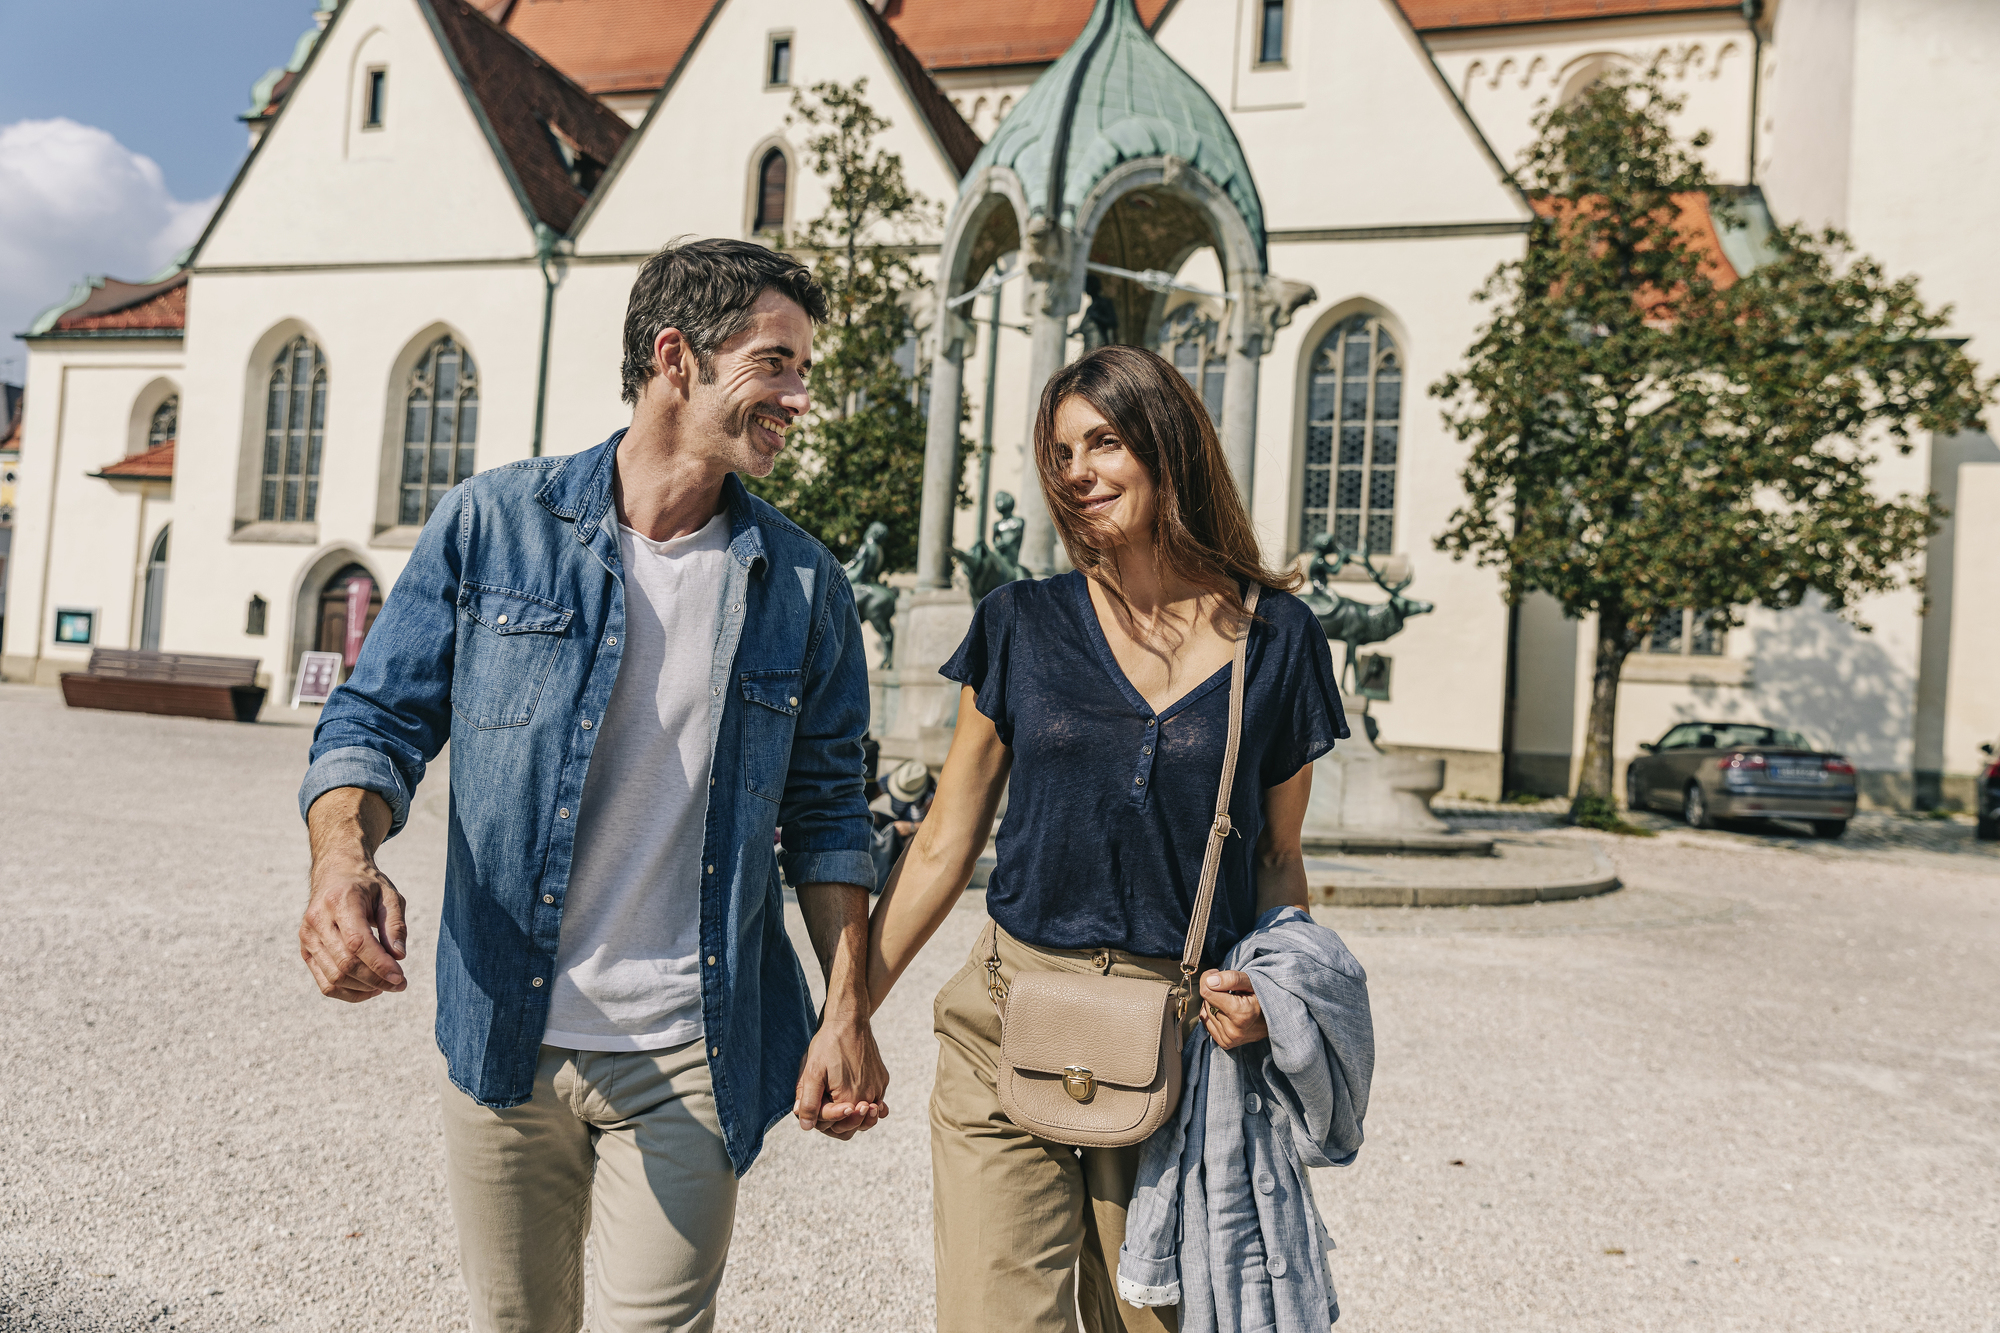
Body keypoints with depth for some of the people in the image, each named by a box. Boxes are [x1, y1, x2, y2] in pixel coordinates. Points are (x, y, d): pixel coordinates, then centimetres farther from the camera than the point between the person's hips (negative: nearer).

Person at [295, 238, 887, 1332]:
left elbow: (824, 810, 5)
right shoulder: (492, 524, -3)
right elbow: (380, 719, -1)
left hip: (691, 1057, 0)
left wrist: (848, 1014, -1)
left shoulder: (802, 585, 1)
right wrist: (344, 857, -22)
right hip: (504, 1034, 1)